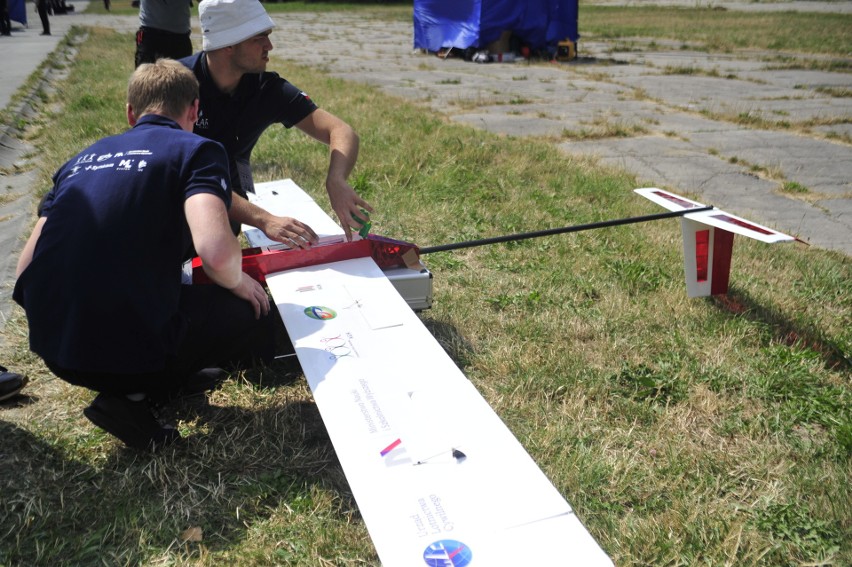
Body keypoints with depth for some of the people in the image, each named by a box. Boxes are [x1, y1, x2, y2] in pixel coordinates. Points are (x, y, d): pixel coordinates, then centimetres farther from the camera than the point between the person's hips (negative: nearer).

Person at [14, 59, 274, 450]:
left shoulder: (82, 159, 16)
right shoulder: (196, 150, -2)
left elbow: (26, 266, 12)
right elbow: (216, 251, -21)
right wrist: (238, 282, 3)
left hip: (49, 347, 8)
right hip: (129, 347, -7)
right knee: (255, 316, 16)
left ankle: (128, 384, 15)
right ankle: (135, 394, 1)